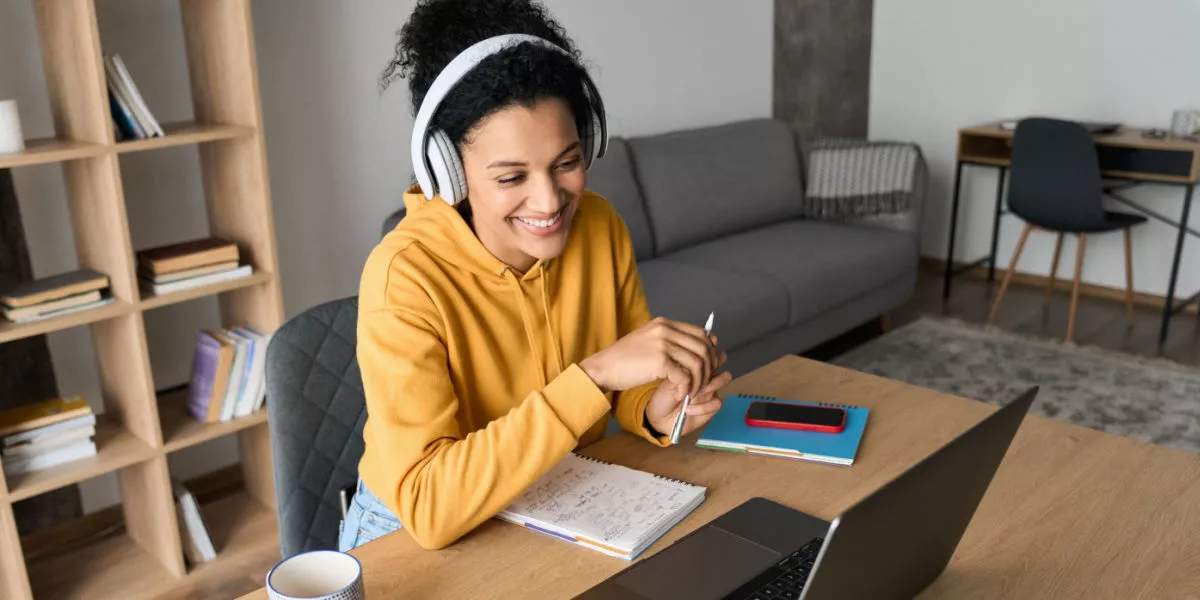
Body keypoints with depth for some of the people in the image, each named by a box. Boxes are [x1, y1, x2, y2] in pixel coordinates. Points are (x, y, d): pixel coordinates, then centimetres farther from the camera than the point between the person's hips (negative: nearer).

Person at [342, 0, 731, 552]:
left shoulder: (601, 226, -10)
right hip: (414, 536, -4)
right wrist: (593, 375, -36)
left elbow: (627, 385, 3)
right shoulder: (406, 277, -24)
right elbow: (426, 507, -30)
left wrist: (657, 412, -19)